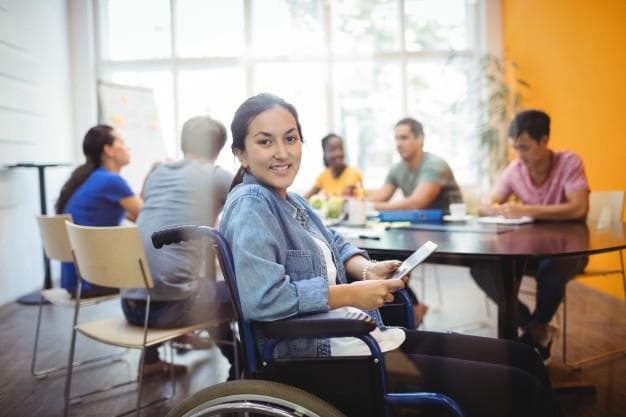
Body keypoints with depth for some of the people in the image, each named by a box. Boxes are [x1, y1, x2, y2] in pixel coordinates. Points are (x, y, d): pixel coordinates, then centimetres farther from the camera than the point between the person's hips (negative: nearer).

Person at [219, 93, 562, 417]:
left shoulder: (289, 200, 12)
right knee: (517, 388, -10)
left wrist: (366, 269, 1)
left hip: (364, 335, 9)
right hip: (322, 355, -9)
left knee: (521, 357, 10)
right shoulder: (249, 206, -16)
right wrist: (352, 294, -20)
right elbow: (260, 298, -29)